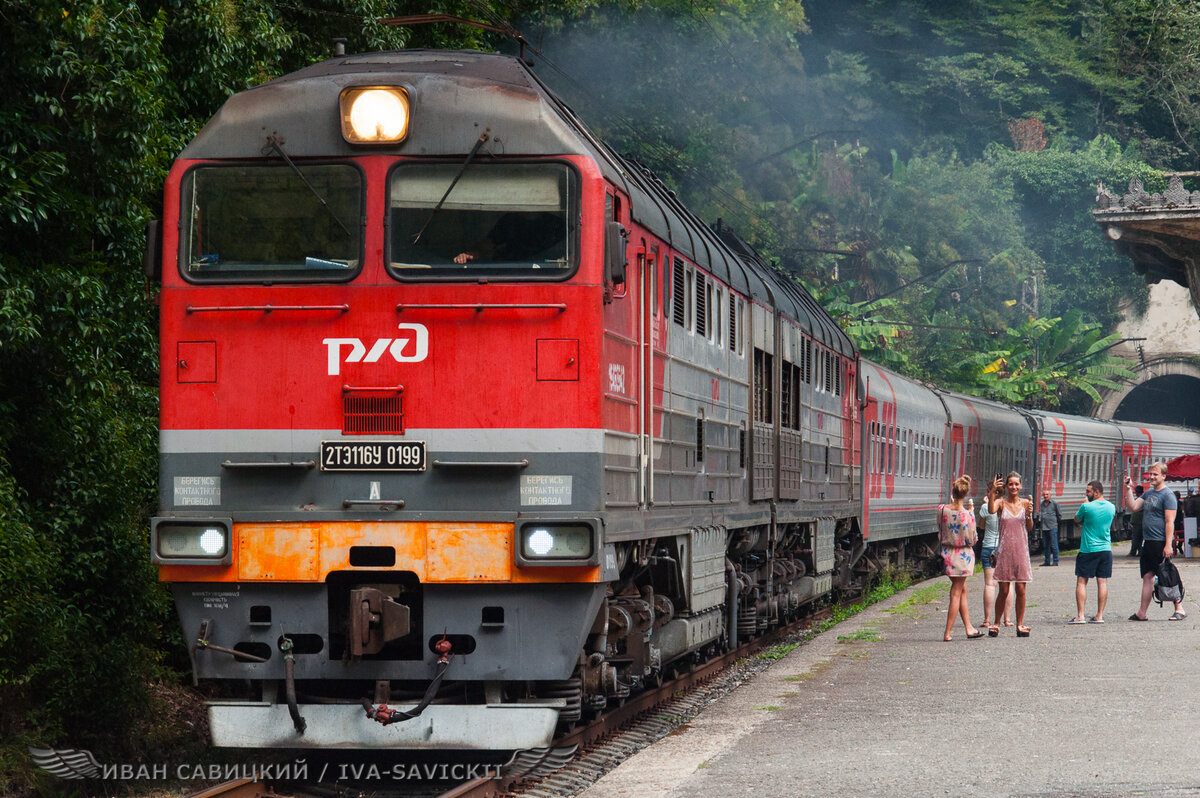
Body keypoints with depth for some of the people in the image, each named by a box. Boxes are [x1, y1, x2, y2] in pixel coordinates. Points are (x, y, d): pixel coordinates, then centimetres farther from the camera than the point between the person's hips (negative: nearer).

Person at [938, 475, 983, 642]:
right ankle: (948, 633, 4)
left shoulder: (942, 510, -6)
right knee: (956, 593, 3)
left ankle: (968, 628, 22)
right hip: (963, 555, -5)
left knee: (962, 590, 18)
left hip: (947, 553, 5)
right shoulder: (967, 515, -18)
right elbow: (971, 540, -12)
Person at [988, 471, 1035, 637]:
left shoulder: (1025, 503, 6)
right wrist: (992, 492, -37)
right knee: (1003, 591, -1)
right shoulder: (1001, 502, -1)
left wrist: (1029, 515, -12)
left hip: (1021, 550, 2)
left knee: (1020, 590, 1)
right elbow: (991, 510, -24)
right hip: (1005, 550, -2)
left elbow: (1029, 528, 6)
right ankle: (995, 624, 13)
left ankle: (1020, 625, 11)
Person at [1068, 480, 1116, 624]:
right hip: (1106, 549, 5)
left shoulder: (1087, 507, -13)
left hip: (1088, 550, -5)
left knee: (1081, 581, 1)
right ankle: (1099, 615, 5)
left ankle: (1080, 616, -3)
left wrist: (1085, 501, 14)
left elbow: (1076, 518, 6)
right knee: (1102, 582, 5)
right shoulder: (1111, 507, 3)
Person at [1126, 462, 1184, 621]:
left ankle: (1179, 609, 5)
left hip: (1161, 542, -8)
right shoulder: (1148, 493, 16)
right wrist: (1129, 489, 5)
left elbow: (1170, 522, -14)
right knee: (1147, 577, 7)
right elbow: (1134, 507, 13)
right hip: (1148, 542, 8)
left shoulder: (1167, 495, -10)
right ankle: (1142, 613, 8)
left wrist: (1168, 545, -19)